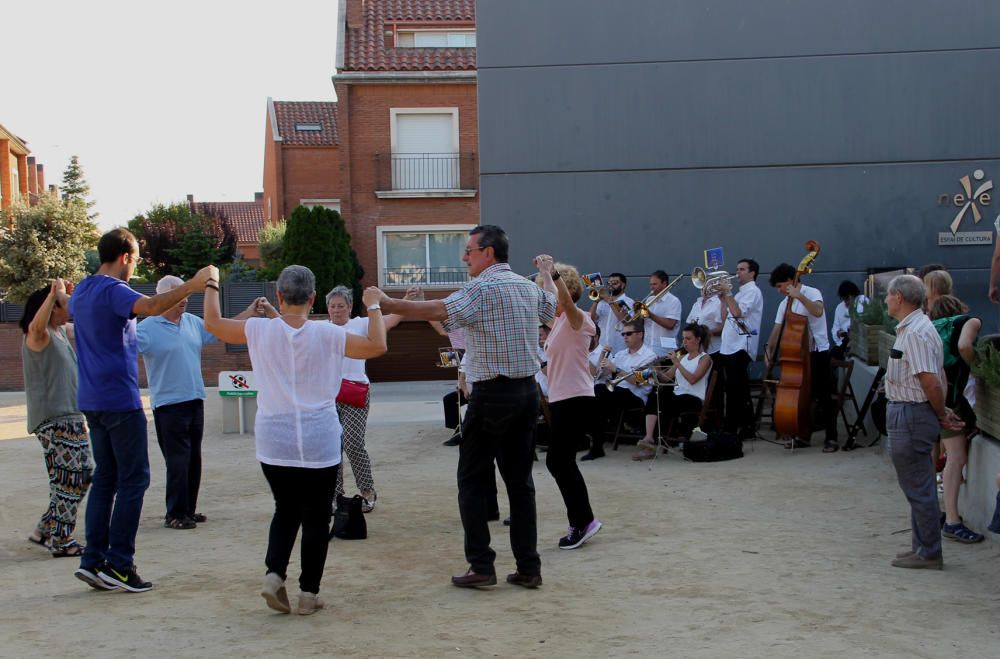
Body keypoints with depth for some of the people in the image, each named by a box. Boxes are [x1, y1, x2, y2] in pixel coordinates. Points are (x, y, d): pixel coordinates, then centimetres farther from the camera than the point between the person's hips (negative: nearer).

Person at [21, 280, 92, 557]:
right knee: (68, 479, -9)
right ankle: (60, 541, -3)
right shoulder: (39, 335, -11)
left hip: (71, 417, 10)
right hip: (53, 419, -10)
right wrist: (53, 294, -43)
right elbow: (36, 325, -37)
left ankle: (45, 531, 20)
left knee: (83, 475, 13)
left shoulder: (61, 332, 16)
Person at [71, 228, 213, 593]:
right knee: (133, 479, -3)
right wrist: (191, 285, -37)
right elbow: (150, 306, -35)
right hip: (120, 399, -9)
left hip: (93, 399, 9)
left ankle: (93, 560, 10)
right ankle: (119, 562, -3)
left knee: (106, 477, 12)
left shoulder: (81, 291, 14)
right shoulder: (112, 290, -14)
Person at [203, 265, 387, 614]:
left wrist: (211, 285, 21)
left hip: (274, 443, 2)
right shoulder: (327, 334, -9)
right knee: (315, 517, 10)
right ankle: (309, 592, 13)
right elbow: (377, 346, -5)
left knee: (285, 510, 20)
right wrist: (373, 306, 7)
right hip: (319, 444, -2)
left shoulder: (260, 330, -5)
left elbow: (212, 323, 7)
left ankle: (274, 573, 2)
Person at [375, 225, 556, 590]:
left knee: (473, 480, 2)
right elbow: (555, 307, 32)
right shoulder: (528, 287, 12)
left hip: (492, 393, -7)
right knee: (519, 480, 9)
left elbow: (439, 311, -26)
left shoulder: (483, 288, -12)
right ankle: (528, 567, 9)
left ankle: (481, 565, 1)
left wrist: (388, 304, -21)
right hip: (528, 390, 7)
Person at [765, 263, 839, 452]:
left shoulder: (812, 293, -8)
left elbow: (818, 312, -30)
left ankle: (831, 438, 0)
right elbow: (777, 330, 9)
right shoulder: (785, 303, 10)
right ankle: (804, 435, 20)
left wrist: (799, 296, -32)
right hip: (800, 353, 7)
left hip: (818, 353, -7)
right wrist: (769, 351, -1)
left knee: (823, 397, -5)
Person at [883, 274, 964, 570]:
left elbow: (931, 382, -24)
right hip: (910, 415, 11)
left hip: (910, 416, -11)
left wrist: (941, 415, -12)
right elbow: (938, 378, 16)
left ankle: (928, 554, 6)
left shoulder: (914, 333, -20)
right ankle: (923, 547, 27)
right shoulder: (917, 327, 14)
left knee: (918, 487, -2)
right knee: (919, 487, 17)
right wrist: (942, 411, 12)